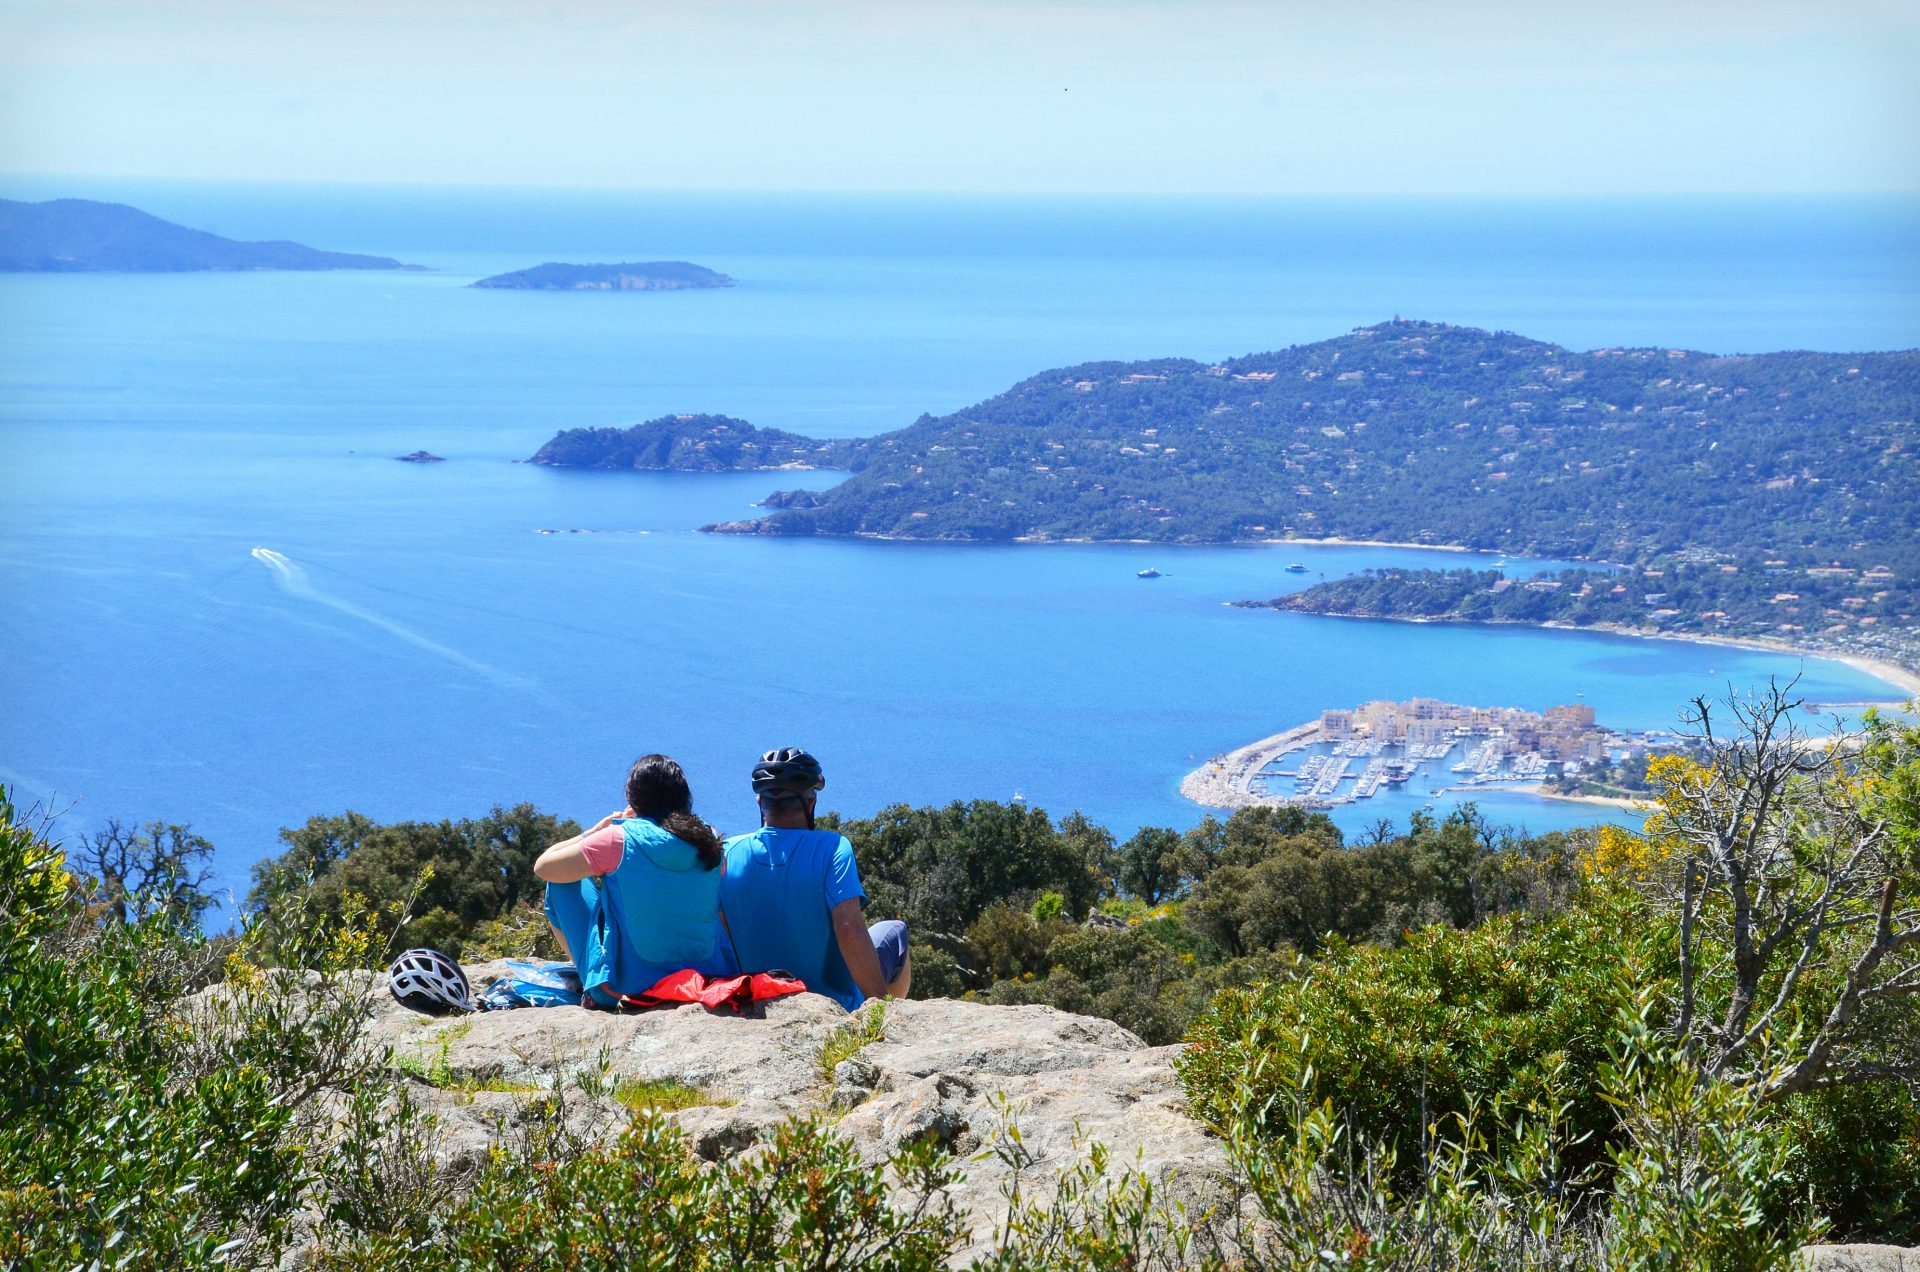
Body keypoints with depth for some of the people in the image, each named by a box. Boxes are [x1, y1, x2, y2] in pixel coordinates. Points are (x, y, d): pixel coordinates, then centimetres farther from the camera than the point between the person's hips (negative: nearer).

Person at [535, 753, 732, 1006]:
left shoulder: (620, 838, -12)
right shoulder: (709, 841, 0)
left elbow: (543, 866, -2)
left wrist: (595, 831, 13)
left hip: (628, 985, -5)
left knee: (561, 884, 13)